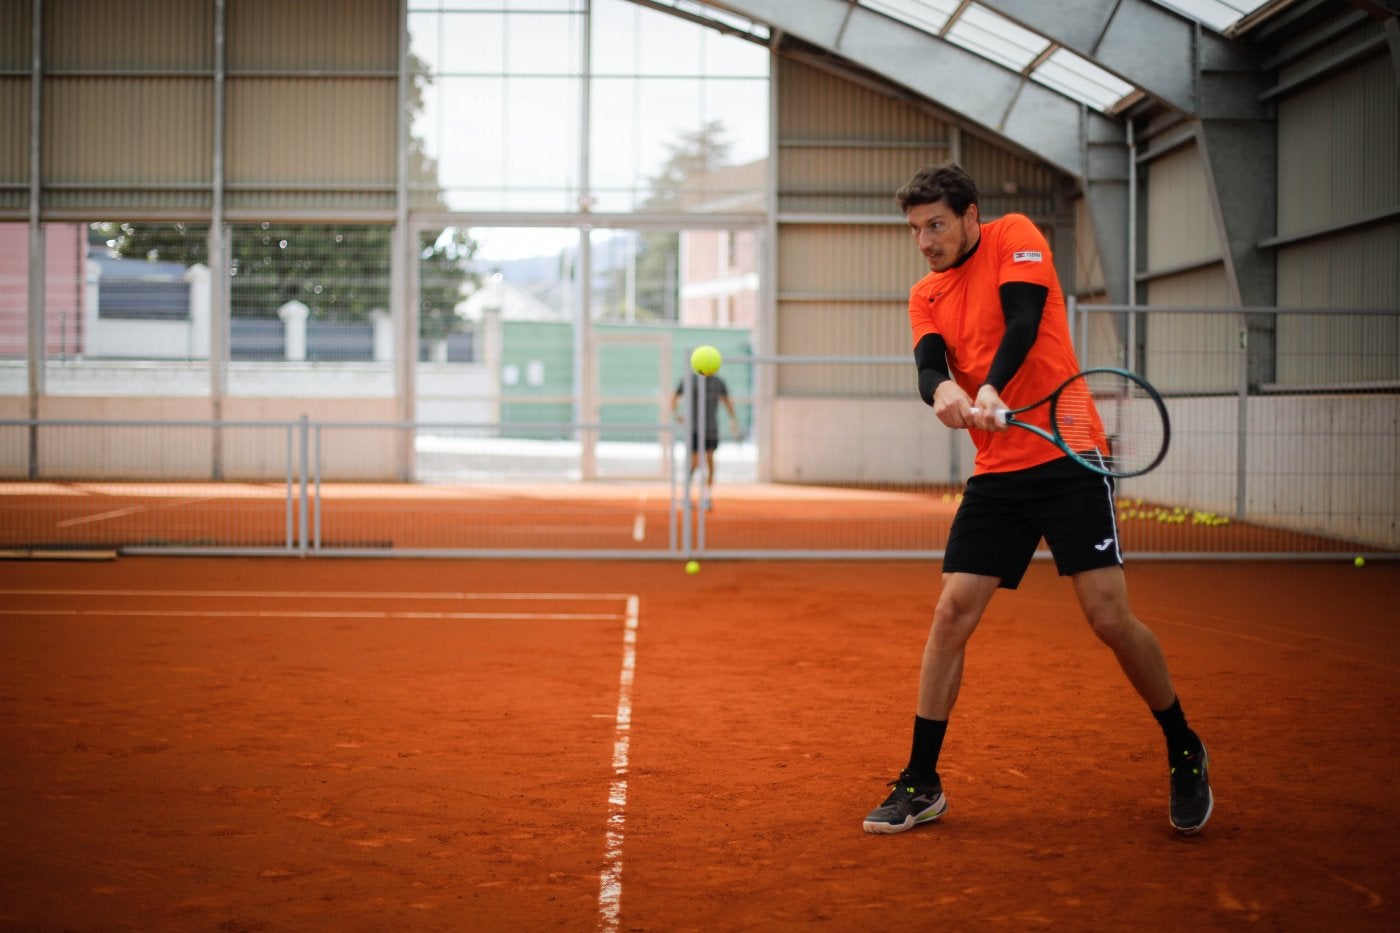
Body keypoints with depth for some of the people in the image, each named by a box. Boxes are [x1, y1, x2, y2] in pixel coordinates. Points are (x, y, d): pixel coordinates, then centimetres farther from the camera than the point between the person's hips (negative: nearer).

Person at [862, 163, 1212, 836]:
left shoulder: (1014, 237, -1)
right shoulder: (926, 295, 12)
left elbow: (1023, 321, -17)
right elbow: (928, 364, -5)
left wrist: (992, 388, -36)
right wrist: (942, 389, -30)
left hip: (1067, 459, -4)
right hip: (996, 476, 5)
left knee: (1109, 617, -8)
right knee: (952, 614, -4)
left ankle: (1184, 755, 15)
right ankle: (920, 786, 5)